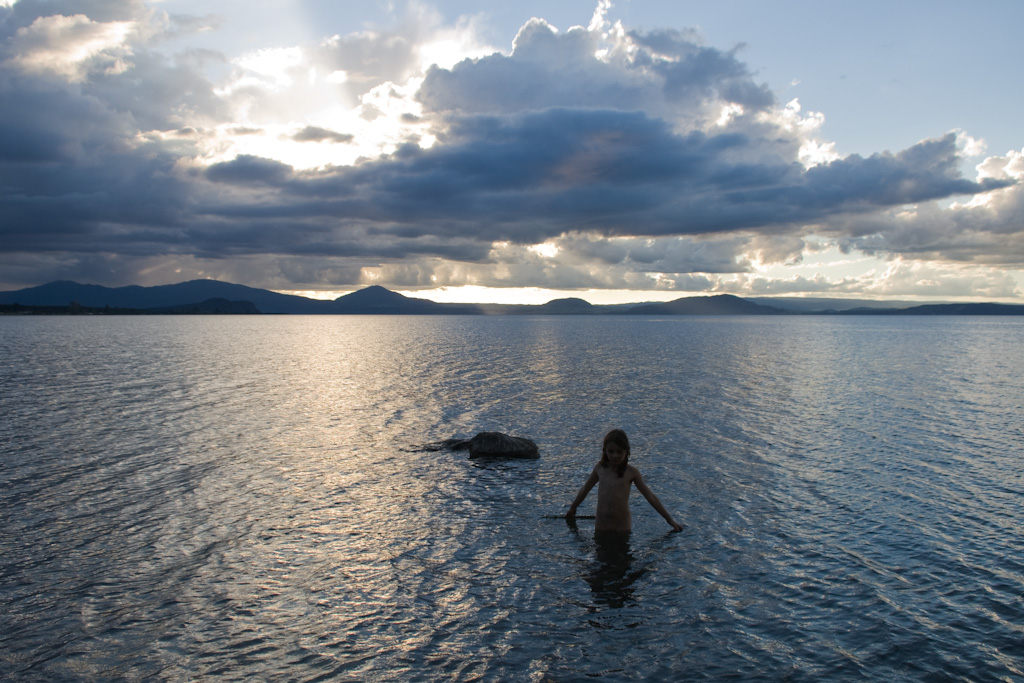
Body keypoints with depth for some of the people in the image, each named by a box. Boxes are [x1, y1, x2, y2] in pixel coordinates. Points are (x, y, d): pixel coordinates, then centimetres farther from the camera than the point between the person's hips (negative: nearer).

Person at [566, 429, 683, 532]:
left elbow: (650, 497, -4)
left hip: (622, 525, -2)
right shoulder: (599, 468, -1)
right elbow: (585, 489, 15)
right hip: (601, 525, 2)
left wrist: (670, 519, -2)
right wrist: (572, 509, 26)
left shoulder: (631, 472, -8)